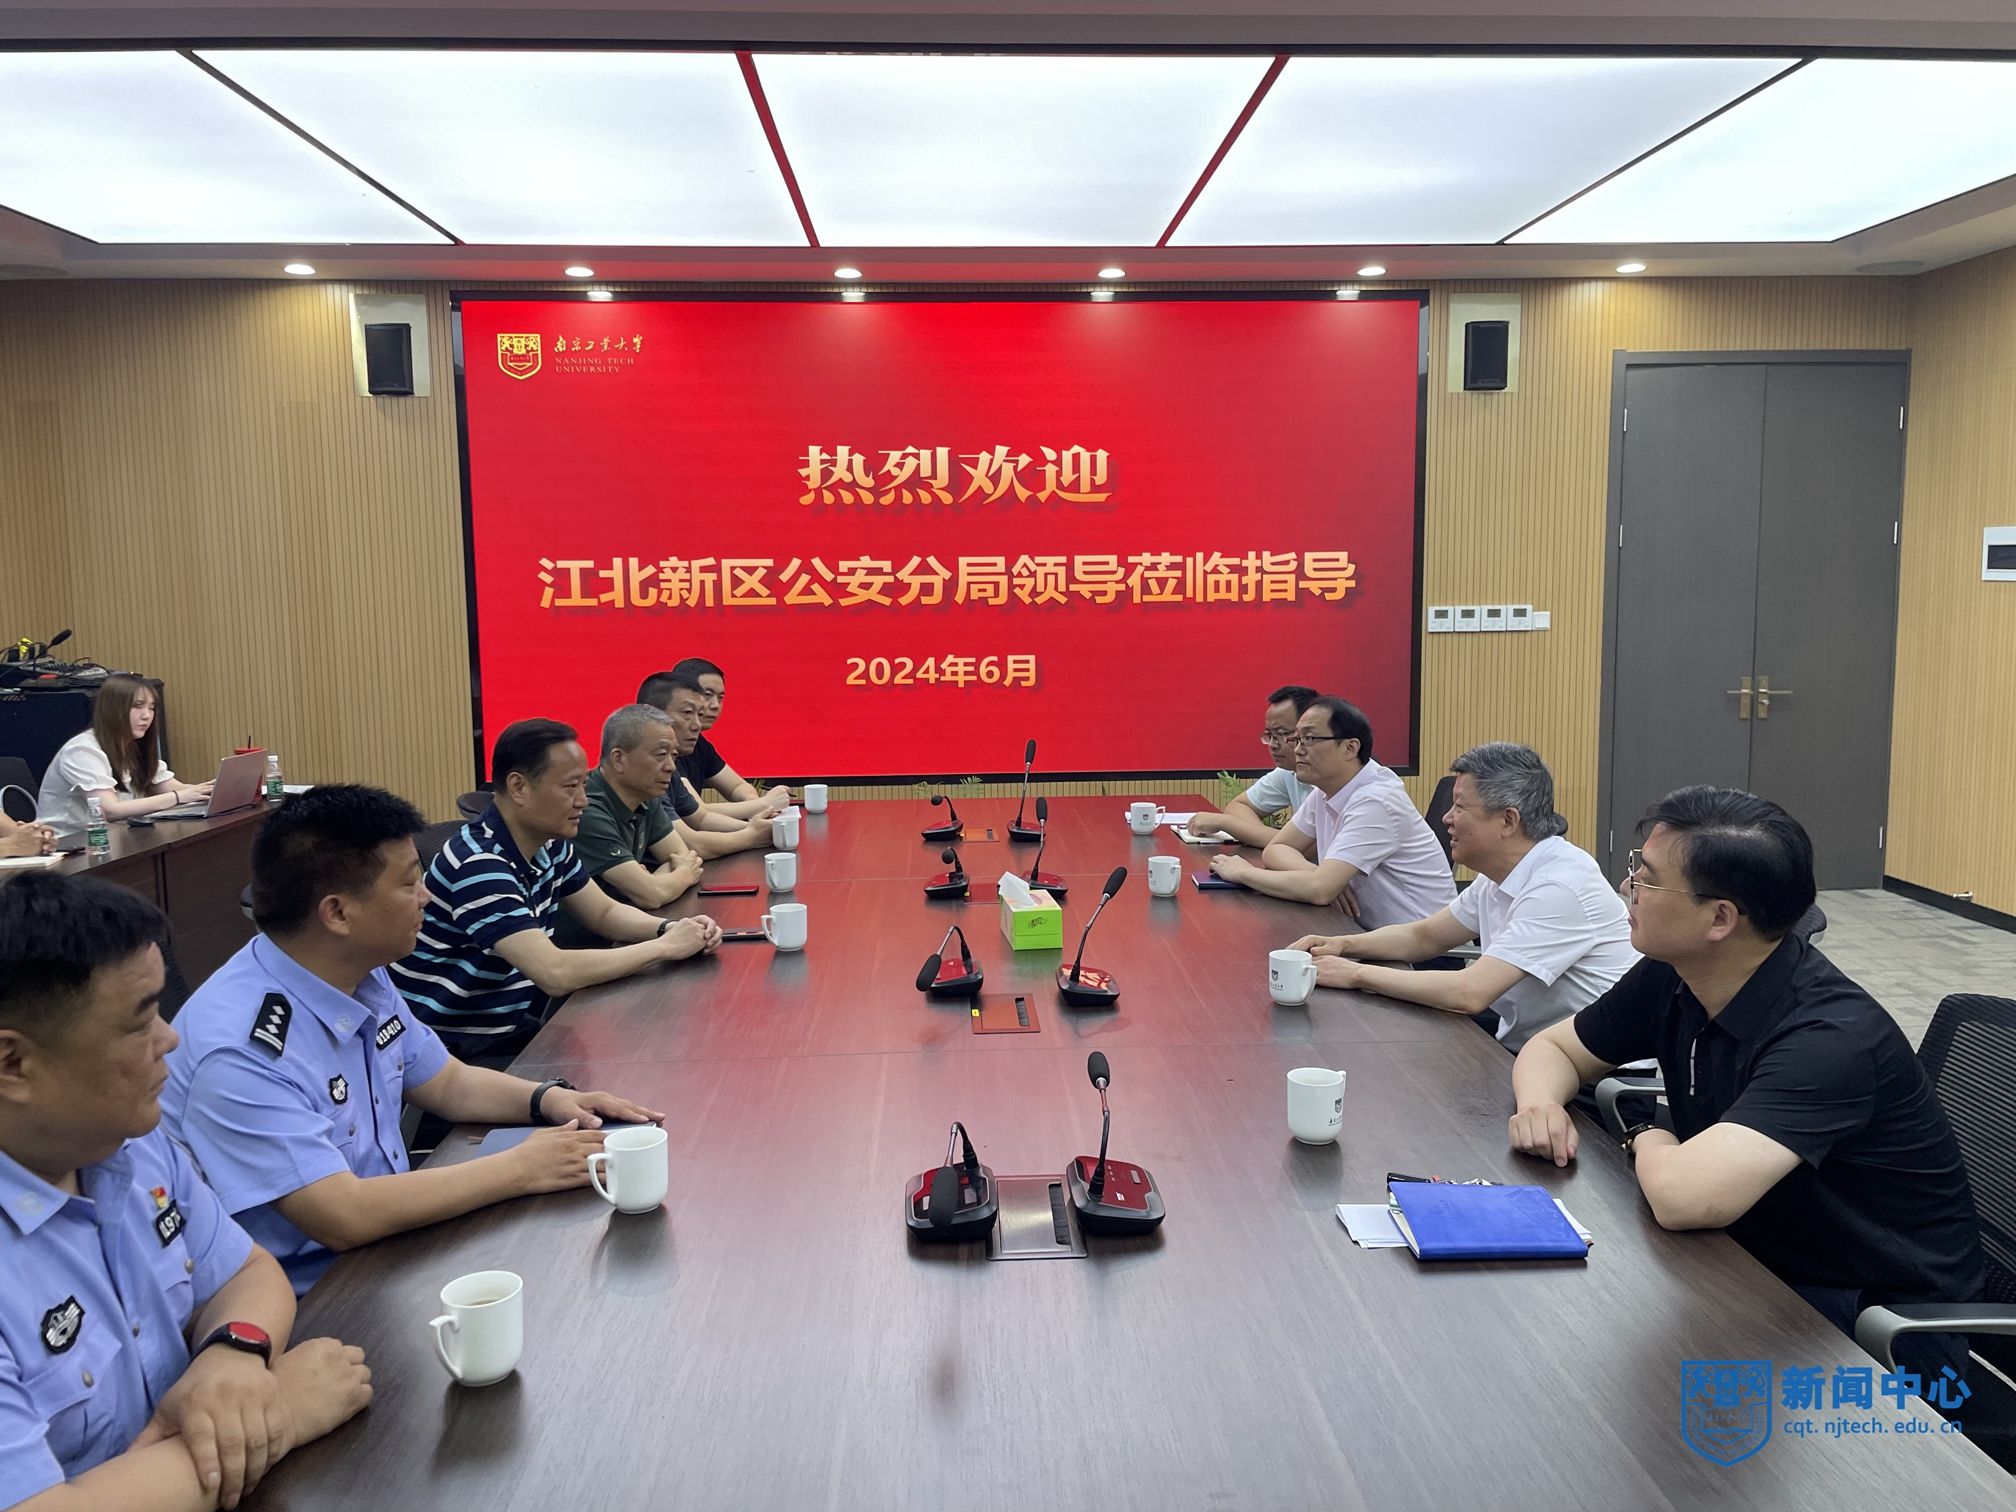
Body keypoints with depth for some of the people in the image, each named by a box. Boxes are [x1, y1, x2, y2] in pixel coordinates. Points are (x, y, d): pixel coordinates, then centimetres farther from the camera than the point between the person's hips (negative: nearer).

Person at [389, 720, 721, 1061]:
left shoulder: (549, 845, 2)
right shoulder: (479, 864, -25)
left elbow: (604, 913, 15)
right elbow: (556, 974, -32)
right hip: (459, 1056, -8)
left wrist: (670, 928, -6)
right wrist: (666, 946, -22)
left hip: (520, 1031, 8)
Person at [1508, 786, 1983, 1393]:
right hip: (1762, 1266, 7)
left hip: (1882, 1320, -7)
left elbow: (1682, 1197, -42)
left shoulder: (1829, 1037, -31)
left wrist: (1649, 1140, -18)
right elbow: (1552, 1047, 10)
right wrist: (1539, 1104, -13)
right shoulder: (1672, 979, -6)